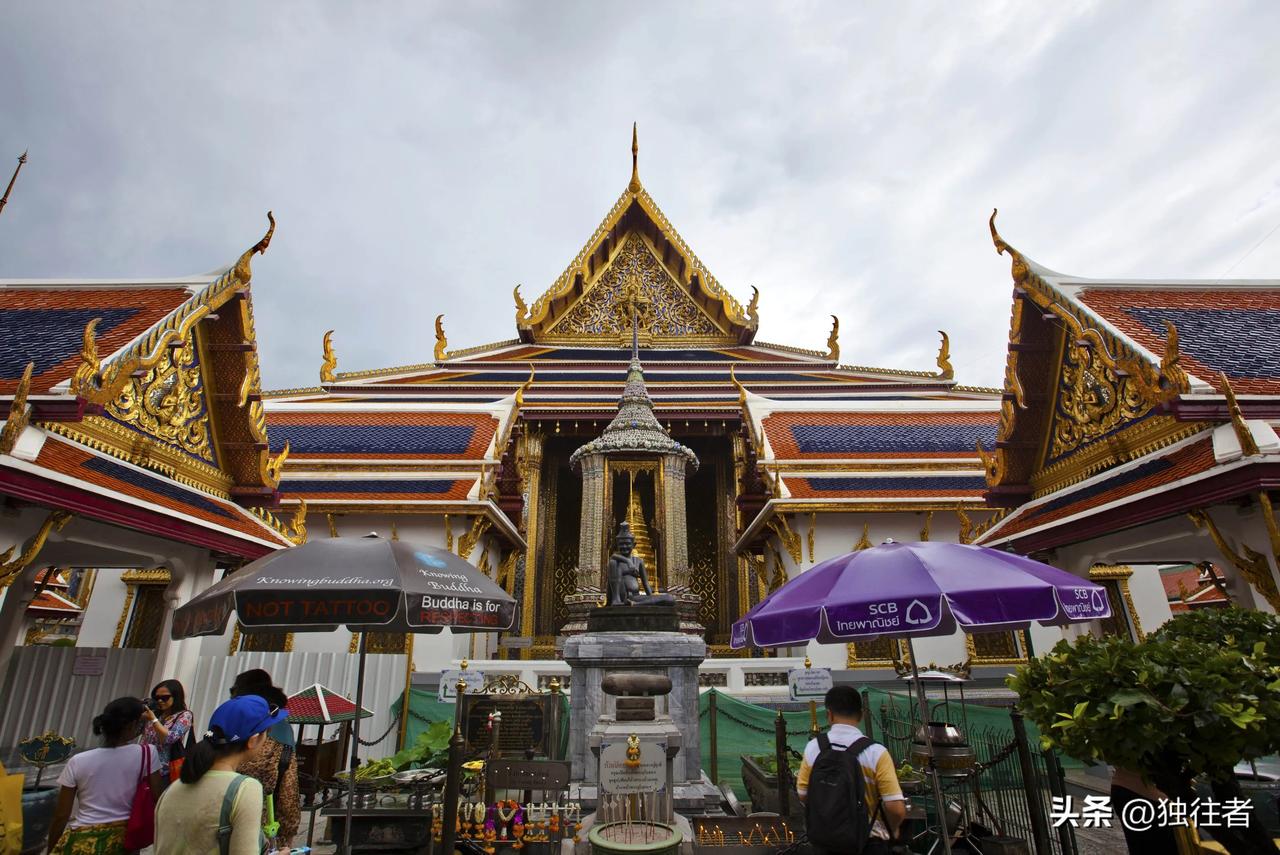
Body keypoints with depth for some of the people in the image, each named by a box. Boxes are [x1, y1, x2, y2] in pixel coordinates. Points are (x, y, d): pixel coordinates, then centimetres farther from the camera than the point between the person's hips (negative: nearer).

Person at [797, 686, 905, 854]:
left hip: (825, 841, 2)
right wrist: (891, 830, 4)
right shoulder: (875, 752, -19)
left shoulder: (813, 748, -10)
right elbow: (897, 809, -18)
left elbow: (803, 795, 0)